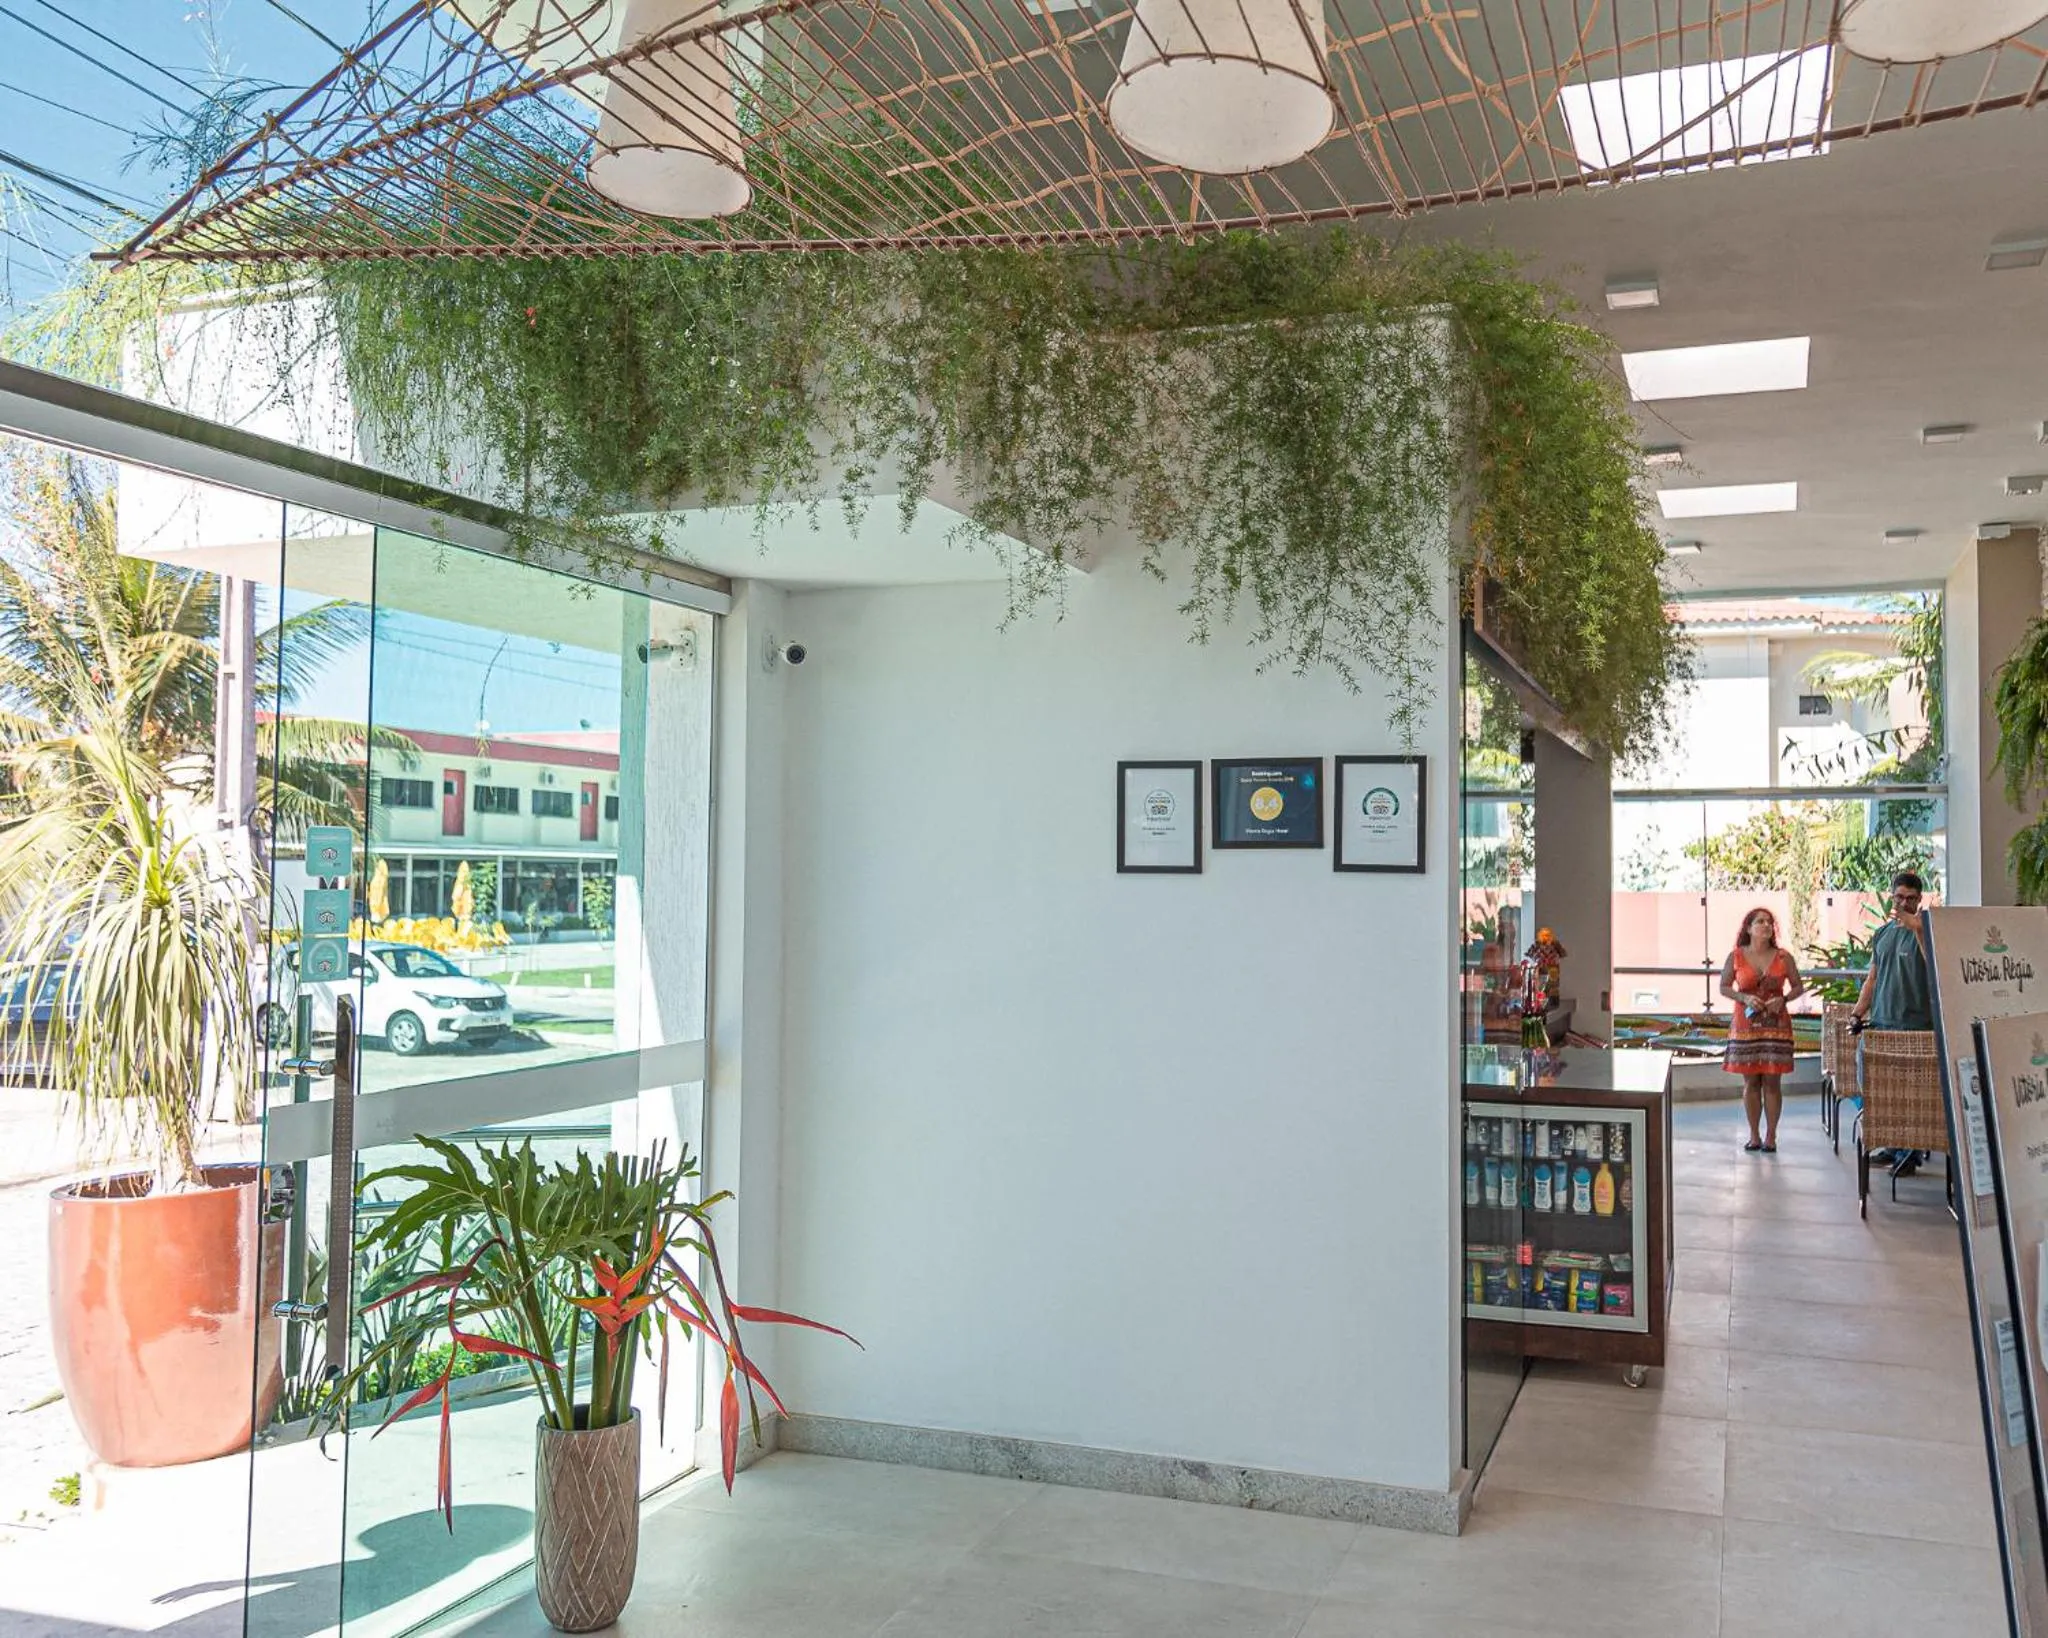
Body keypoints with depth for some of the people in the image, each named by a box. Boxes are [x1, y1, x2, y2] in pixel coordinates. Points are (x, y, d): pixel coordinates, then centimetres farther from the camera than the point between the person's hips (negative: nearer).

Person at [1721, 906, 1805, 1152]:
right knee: (1750, 1081, 4)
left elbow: (1799, 987, 8)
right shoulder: (1736, 956, 0)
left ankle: (1770, 1136, 9)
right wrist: (1744, 998, -11)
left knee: (1772, 1081, 0)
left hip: (1776, 1024, 0)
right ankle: (1754, 1136, 13)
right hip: (1746, 1025, 0)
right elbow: (1724, 987, 6)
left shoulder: (1783, 957, 1)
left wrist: (1783, 999, -11)